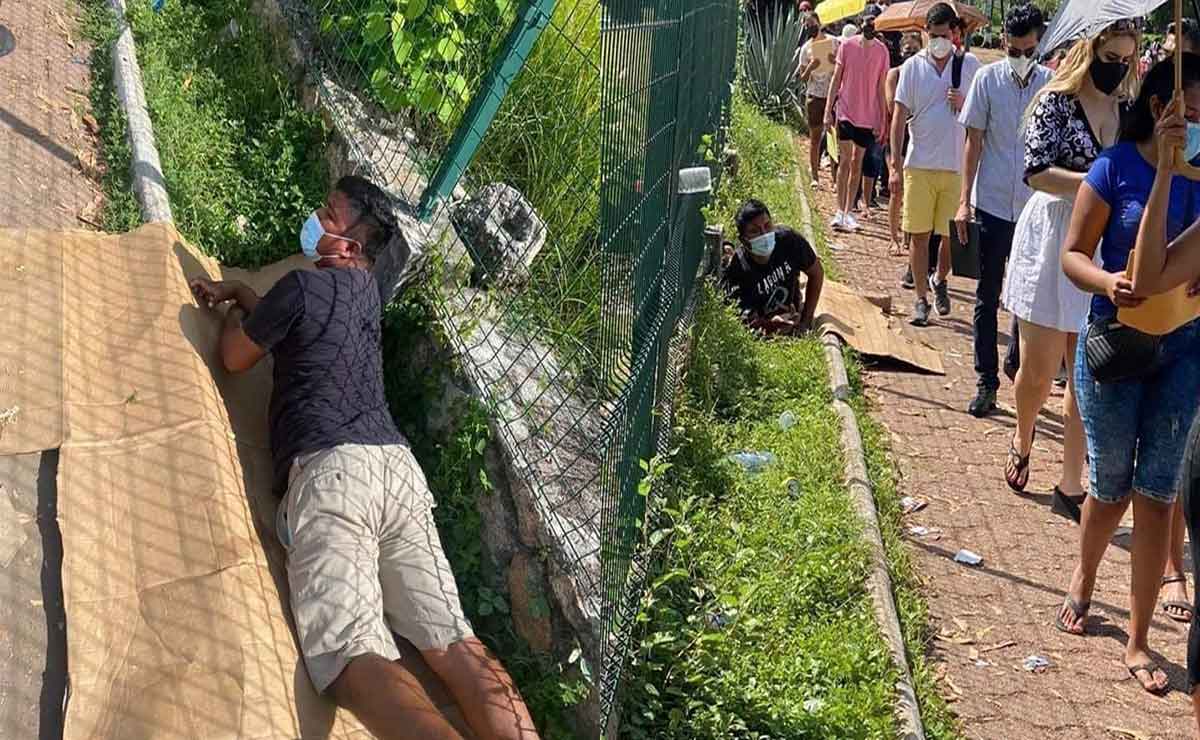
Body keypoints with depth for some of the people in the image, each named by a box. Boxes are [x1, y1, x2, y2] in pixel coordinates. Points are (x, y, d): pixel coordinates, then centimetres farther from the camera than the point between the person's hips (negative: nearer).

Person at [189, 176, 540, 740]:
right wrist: (235, 289, 50)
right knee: (452, 641, -7)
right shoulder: (364, 289, 25)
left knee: (352, 654, -22)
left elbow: (235, 359, 19)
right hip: (397, 464, 7)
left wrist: (233, 313, 38)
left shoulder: (303, 284, 3)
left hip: (330, 468, -7)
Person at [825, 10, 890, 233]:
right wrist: (828, 110, -2)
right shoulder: (847, 45, -4)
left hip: (868, 115, 2)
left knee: (857, 164, 8)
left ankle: (849, 212, 16)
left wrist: (881, 121, 3)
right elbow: (836, 79, 2)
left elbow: (881, 87, 4)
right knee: (844, 160, -5)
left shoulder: (882, 51, -1)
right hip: (845, 111, -2)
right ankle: (840, 212, 0)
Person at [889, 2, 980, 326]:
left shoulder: (970, 65, 2)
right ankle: (921, 298, 12)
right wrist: (895, 164, -6)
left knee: (953, 235, 6)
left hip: (956, 166, 0)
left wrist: (963, 104, -12)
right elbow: (899, 116, 0)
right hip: (919, 165, 0)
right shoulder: (912, 67, 1)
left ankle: (940, 280, 33)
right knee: (919, 235, 2)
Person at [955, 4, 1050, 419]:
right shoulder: (987, 80, -3)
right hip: (993, 205, -1)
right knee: (987, 297, 4)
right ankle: (986, 382, 11)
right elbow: (974, 142, 0)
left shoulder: (1050, 84, -1)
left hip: (1036, 207, 1)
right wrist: (964, 200, -4)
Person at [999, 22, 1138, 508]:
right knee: (1038, 369, 3)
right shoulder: (1056, 103, -6)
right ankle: (1022, 440, 35)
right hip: (1052, 244, -4)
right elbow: (1036, 172, -15)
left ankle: (1071, 485, 14)